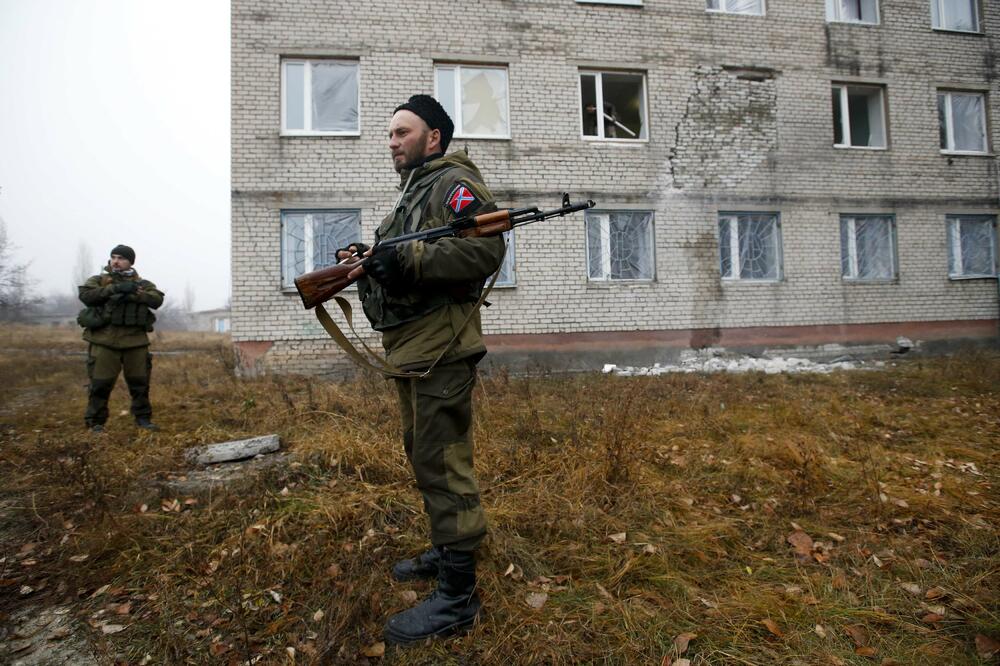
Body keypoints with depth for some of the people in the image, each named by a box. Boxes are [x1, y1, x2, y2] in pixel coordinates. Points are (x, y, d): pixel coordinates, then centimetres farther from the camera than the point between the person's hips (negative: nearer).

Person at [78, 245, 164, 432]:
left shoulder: (142, 283, 11)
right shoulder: (98, 280, 9)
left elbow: (157, 300, -5)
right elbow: (85, 294, -10)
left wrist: (131, 295, -18)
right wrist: (116, 288, -18)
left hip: (135, 341, 2)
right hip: (105, 341, -2)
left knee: (140, 382, 8)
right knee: (101, 383, 0)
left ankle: (143, 418, 20)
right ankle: (95, 422, 12)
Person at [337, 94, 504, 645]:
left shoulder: (455, 183, -7)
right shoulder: (412, 191, 24)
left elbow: (486, 249, -23)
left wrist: (408, 260, -27)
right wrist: (370, 261, 5)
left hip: (440, 349, -11)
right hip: (411, 349, 11)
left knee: (443, 464, -7)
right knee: (423, 456, 18)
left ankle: (457, 597, 3)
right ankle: (444, 551, 34)